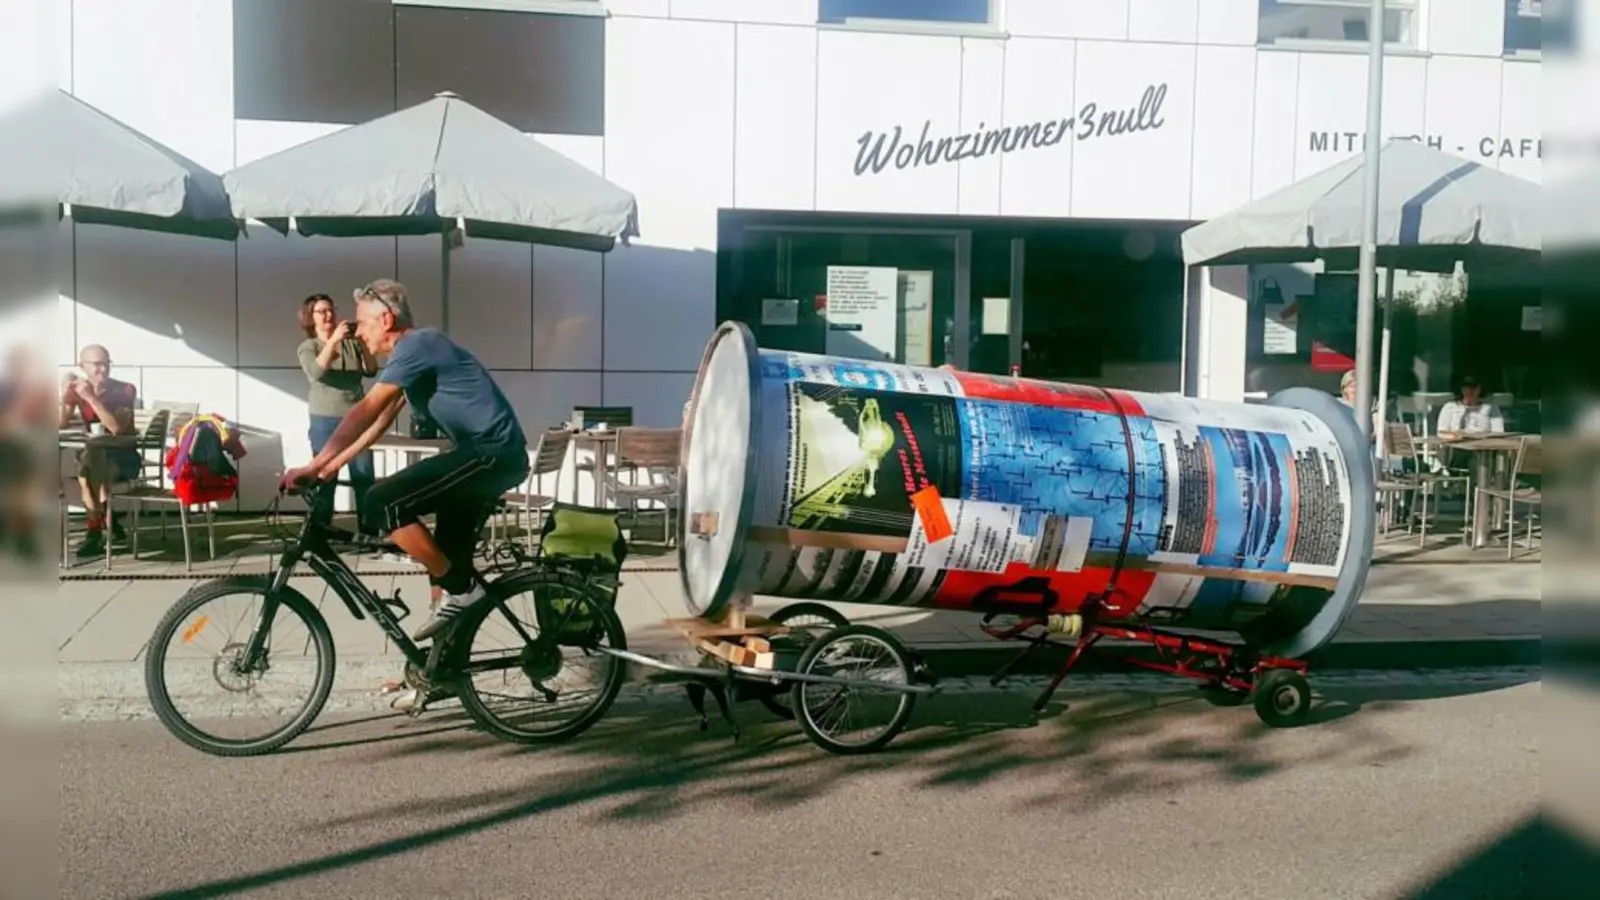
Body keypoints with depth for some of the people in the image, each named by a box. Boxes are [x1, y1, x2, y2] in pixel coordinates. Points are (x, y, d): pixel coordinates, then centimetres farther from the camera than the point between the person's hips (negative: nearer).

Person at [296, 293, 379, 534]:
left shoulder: (351, 343, 8)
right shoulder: (307, 347, 4)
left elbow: (371, 371, 2)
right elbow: (316, 372, -16)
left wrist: (363, 342, -10)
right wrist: (333, 339, -22)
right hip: (325, 421, -2)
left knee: (364, 476, -1)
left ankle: (368, 528, 3)